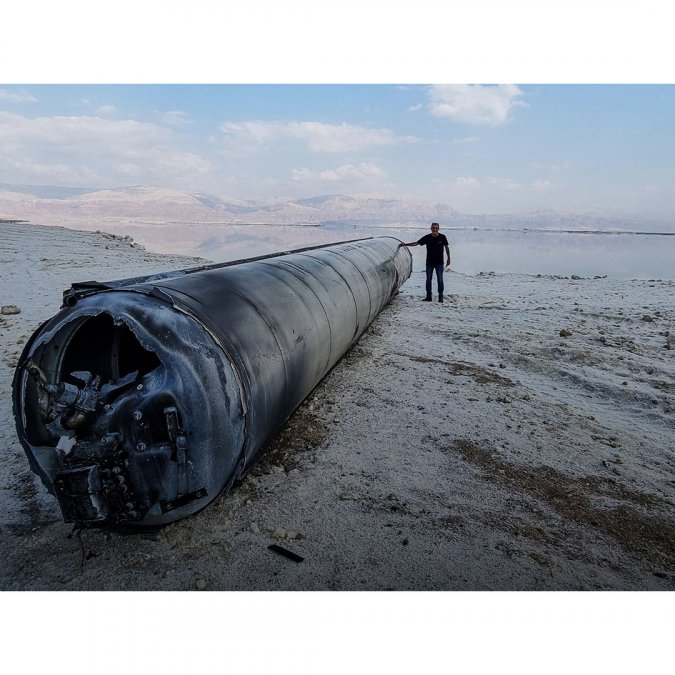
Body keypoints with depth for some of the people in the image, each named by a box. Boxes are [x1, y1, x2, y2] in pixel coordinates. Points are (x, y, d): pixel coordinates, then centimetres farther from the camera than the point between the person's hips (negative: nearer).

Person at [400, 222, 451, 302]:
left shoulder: (442, 237, -4)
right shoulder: (427, 237, -2)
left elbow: (446, 247, 6)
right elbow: (416, 243, 1)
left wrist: (448, 258, 4)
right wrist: (405, 244, -4)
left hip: (439, 263, -2)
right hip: (429, 263, 2)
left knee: (440, 280, -1)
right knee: (428, 279, 5)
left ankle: (440, 296, 8)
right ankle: (428, 296, 12)